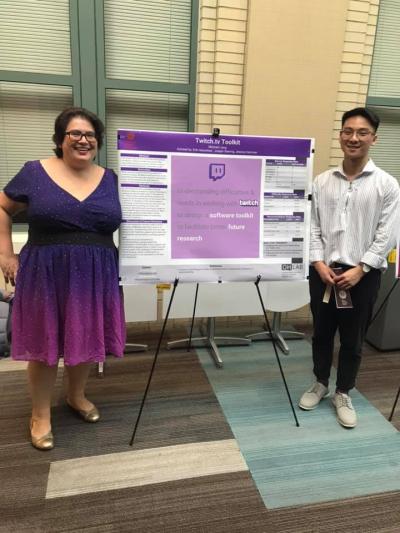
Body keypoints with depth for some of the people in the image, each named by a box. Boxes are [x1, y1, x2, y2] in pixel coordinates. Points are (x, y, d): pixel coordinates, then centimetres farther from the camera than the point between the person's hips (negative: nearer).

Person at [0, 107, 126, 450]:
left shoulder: (111, 179, 6)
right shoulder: (35, 172, -1)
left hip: (95, 277, 3)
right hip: (45, 275, -2)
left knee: (88, 340, 14)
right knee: (43, 344, 8)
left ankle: (76, 395, 41)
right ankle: (41, 414, 29)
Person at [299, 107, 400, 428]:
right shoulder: (322, 181, 3)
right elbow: (313, 227, 2)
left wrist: (359, 270, -13)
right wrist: (319, 263, -9)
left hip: (363, 274, -2)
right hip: (324, 271, 2)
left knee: (352, 339, 10)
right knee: (322, 333, 15)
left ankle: (343, 394, 30)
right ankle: (320, 384, 37)